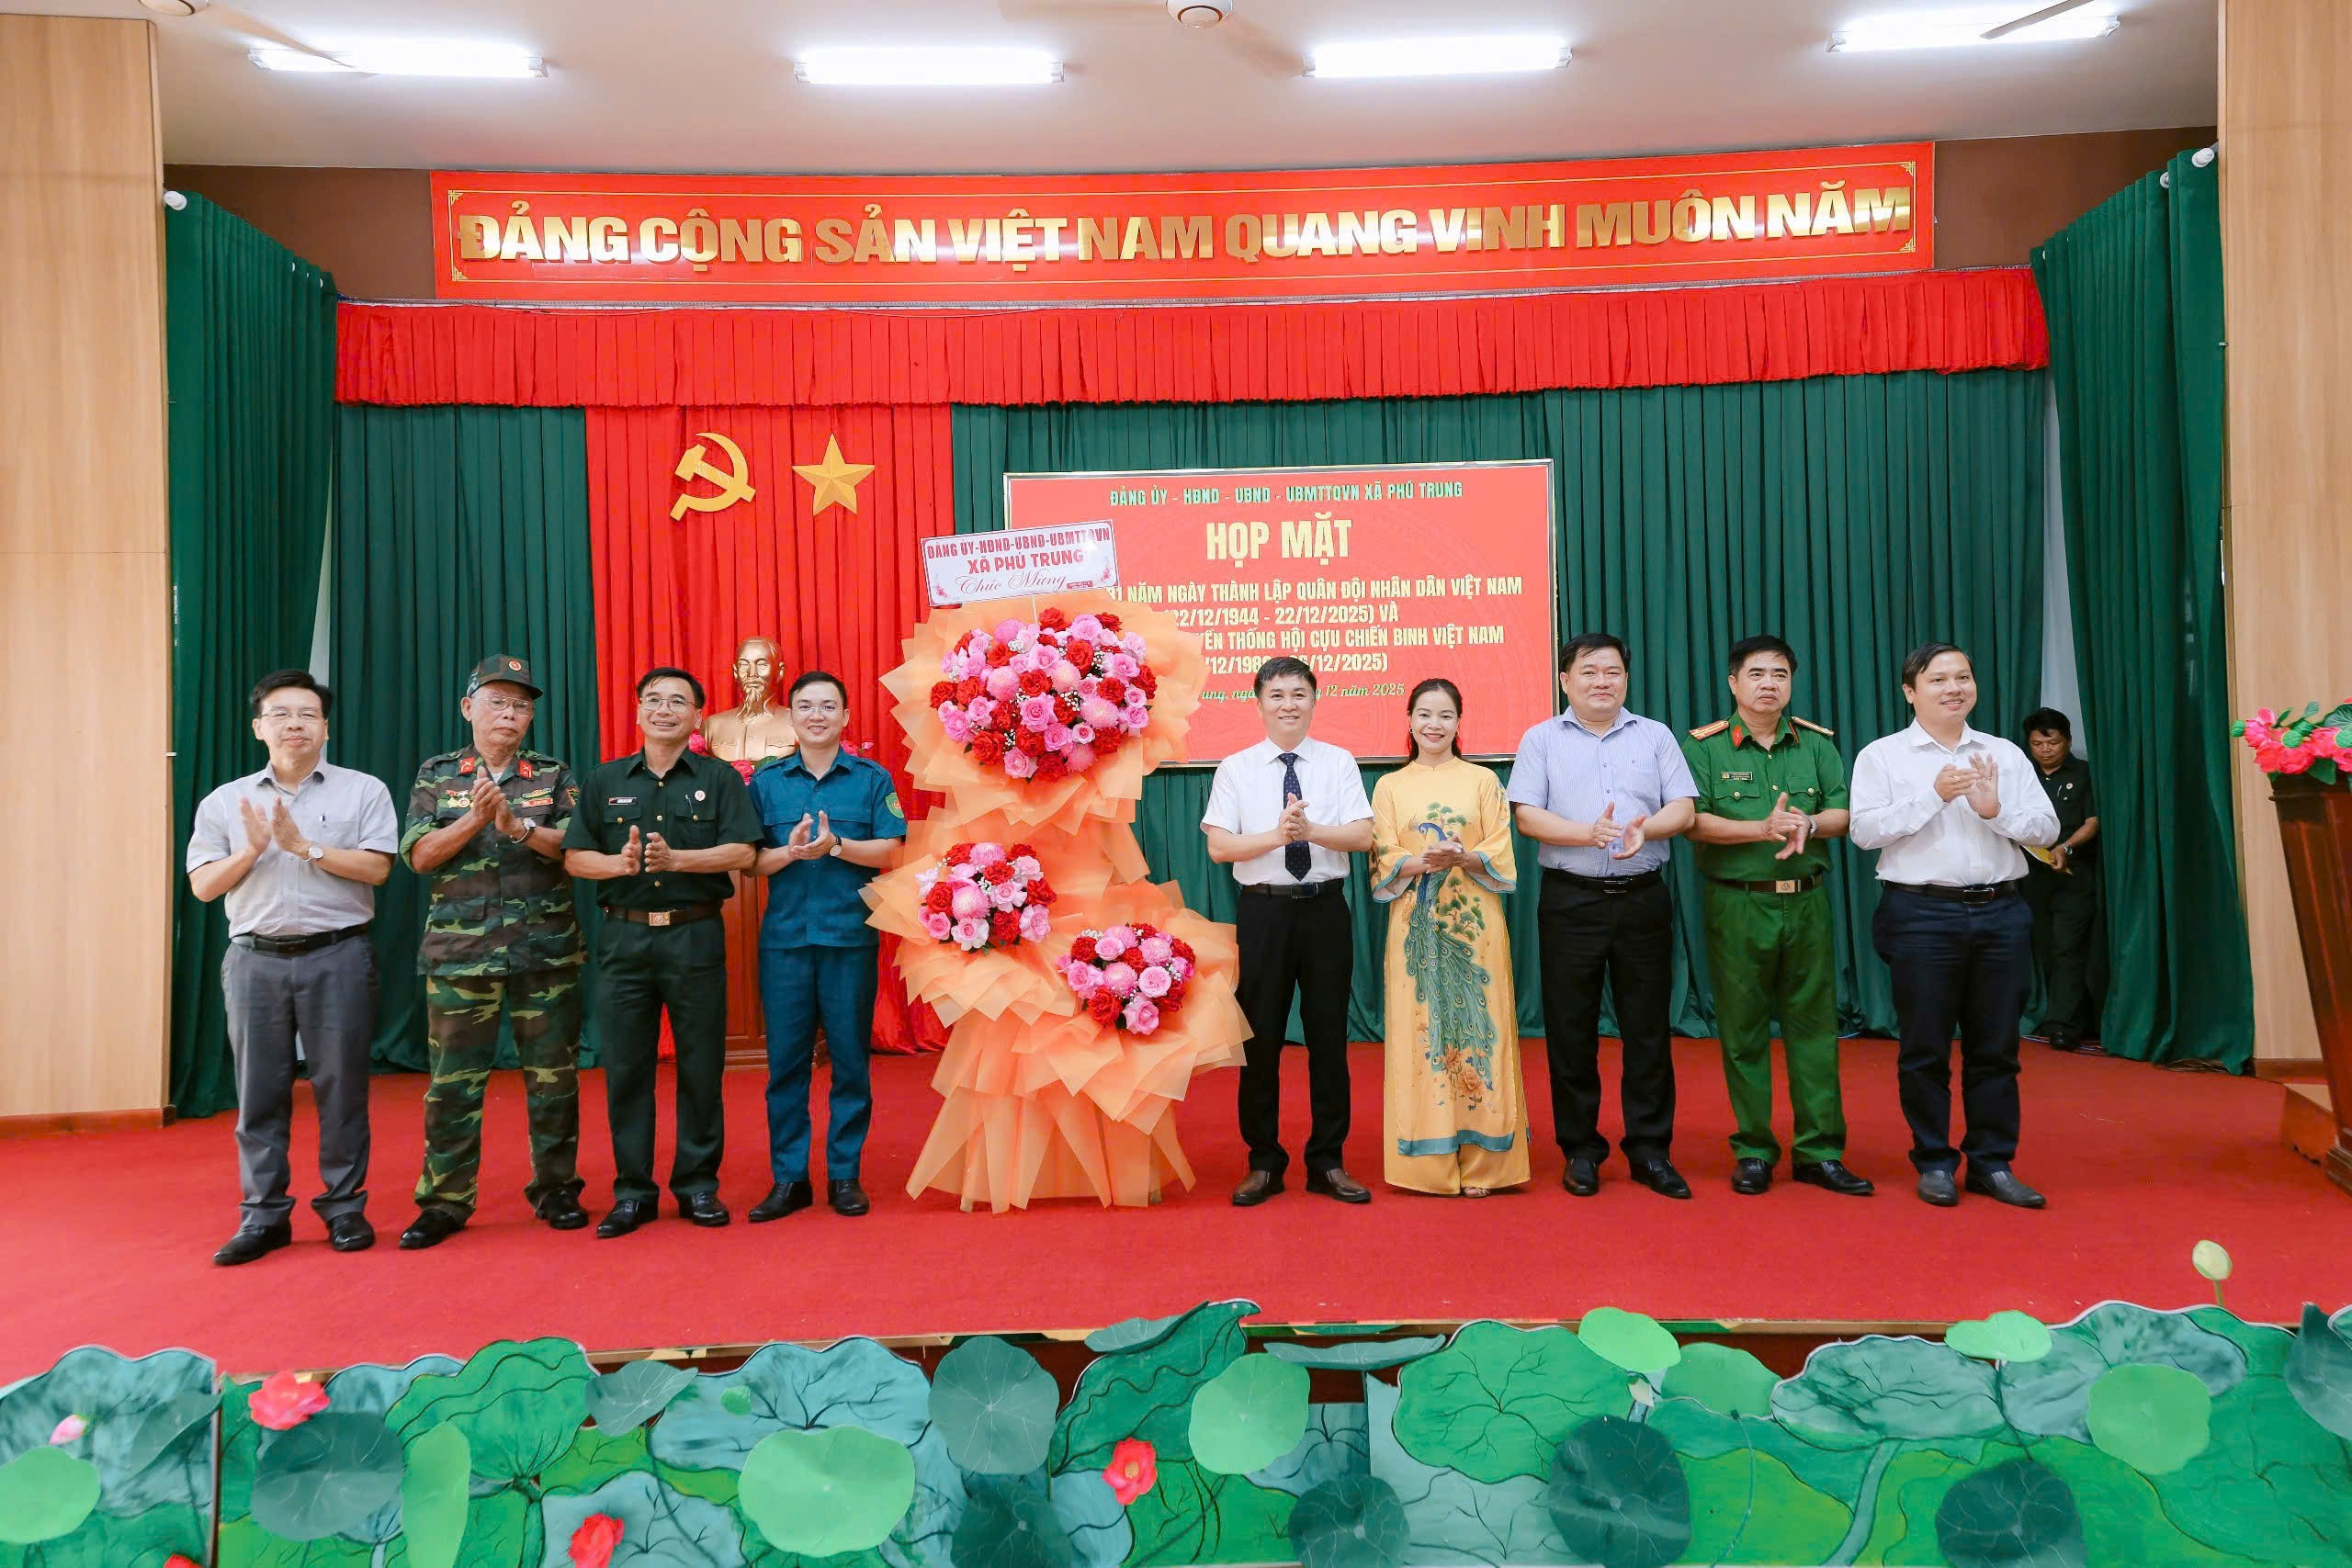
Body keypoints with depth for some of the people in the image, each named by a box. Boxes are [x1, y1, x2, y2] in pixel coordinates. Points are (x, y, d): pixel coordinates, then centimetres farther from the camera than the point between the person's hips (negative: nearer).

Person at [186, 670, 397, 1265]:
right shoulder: (226, 801, 11)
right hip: (255, 959, 2)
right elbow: (202, 886, 7)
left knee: (341, 1086, 2)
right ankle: (264, 1215, 13)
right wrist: (253, 848, -8)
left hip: (337, 956, -2)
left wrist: (304, 846, -11)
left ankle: (345, 1207, 12)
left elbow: (377, 868, -7)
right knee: (259, 1089, 4)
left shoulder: (363, 791, 4)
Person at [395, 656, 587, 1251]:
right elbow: (419, 854, -1)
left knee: (552, 1076, 5)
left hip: (547, 951, 0)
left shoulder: (555, 776, 7)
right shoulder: (436, 776, 9)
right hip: (459, 953, 0)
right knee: (453, 1081, 4)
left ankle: (556, 1189, 18)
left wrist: (516, 824, -19)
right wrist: (474, 819, -16)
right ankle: (444, 1202, 15)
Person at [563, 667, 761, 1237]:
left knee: (701, 1065, 3)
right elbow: (575, 857, 5)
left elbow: (741, 852, -7)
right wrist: (621, 863, -14)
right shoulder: (605, 781, 12)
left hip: (696, 936, -2)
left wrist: (674, 859, -20)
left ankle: (698, 1184, 15)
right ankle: (632, 1190, 14)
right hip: (625, 936, 2)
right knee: (626, 1066, 4)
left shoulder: (720, 778, 5)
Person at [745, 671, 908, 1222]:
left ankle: (845, 1173, 15)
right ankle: (788, 1177, 14)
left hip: (851, 935, -1)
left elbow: (890, 852, -2)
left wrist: (835, 845, -16)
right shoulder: (766, 781, 9)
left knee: (851, 1057, 4)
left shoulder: (872, 779, 5)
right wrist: (790, 851, -14)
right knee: (785, 1058, 4)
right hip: (784, 935, 1)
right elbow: (750, 860, 5)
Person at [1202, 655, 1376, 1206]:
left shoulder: (1339, 763, 5)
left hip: (1325, 909, 1)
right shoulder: (1235, 769, 3)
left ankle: (1328, 1162, 20)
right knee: (1260, 1038, 6)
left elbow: (1363, 835, -5)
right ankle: (1263, 1162, 19)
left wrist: (1310, 830, -20)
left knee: (1329, 1036, 7)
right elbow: (1218, 846, -5)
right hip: (1263, 911, 0)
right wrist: (1278, 835, -17)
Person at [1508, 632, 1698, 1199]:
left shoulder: (1656, 736, 12)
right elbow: (1527, 815, -4)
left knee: (1648, 1026, 4)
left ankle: (1649, 1149, 15)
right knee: (1570, 1028, 3)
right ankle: (1580, 1149, 14)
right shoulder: (1542, 739, 7)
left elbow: (1682, 809, 4)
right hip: (1571, 901, -1)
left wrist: (1645, 827, -17)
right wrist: (1587, 833, -18)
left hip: (1643, 898, 1)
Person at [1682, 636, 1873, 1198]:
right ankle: (1753, 1151, 14)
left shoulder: (1817, 743, 11)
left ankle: (1819, 1151, 14)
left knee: (1814, 1025, 5)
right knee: (1743, 1031, 3)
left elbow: (1844, 813, 5)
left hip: (1806, 902, 3)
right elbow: (1693, 821, -10)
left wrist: (1807, 824, -15)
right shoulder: (1705, 746, 1)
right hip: (1736, 904, -3)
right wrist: (1763, 828, -20)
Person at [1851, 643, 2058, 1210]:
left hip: (2001, 913, 3)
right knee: (1925, 1049, 3)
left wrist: (1995, 809, -11)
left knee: (1995, 1048, 8)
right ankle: (1934, 1162, 15)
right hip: (1921, 914, -3)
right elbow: (1865, 830, -9)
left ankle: (1993, 1163, 19)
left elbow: (2046, 828, 6)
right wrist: (1932, 796, -15)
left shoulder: (2005, 755, 12)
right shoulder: (1882, 756, 2)